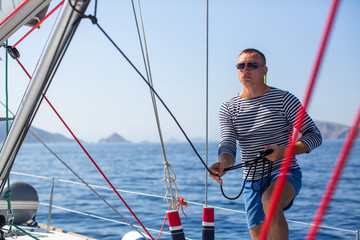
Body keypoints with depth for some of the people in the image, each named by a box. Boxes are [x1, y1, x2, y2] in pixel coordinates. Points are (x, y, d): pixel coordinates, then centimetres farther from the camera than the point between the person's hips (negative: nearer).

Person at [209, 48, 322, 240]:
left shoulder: (284, 99, -5)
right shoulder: (228, 108, 4)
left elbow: (314, 135, -6)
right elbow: (228, 144, -8)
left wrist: (286, 150, -24)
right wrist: (223, 162, -33)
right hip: (252, 181, 4)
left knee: (269, 200, -37)